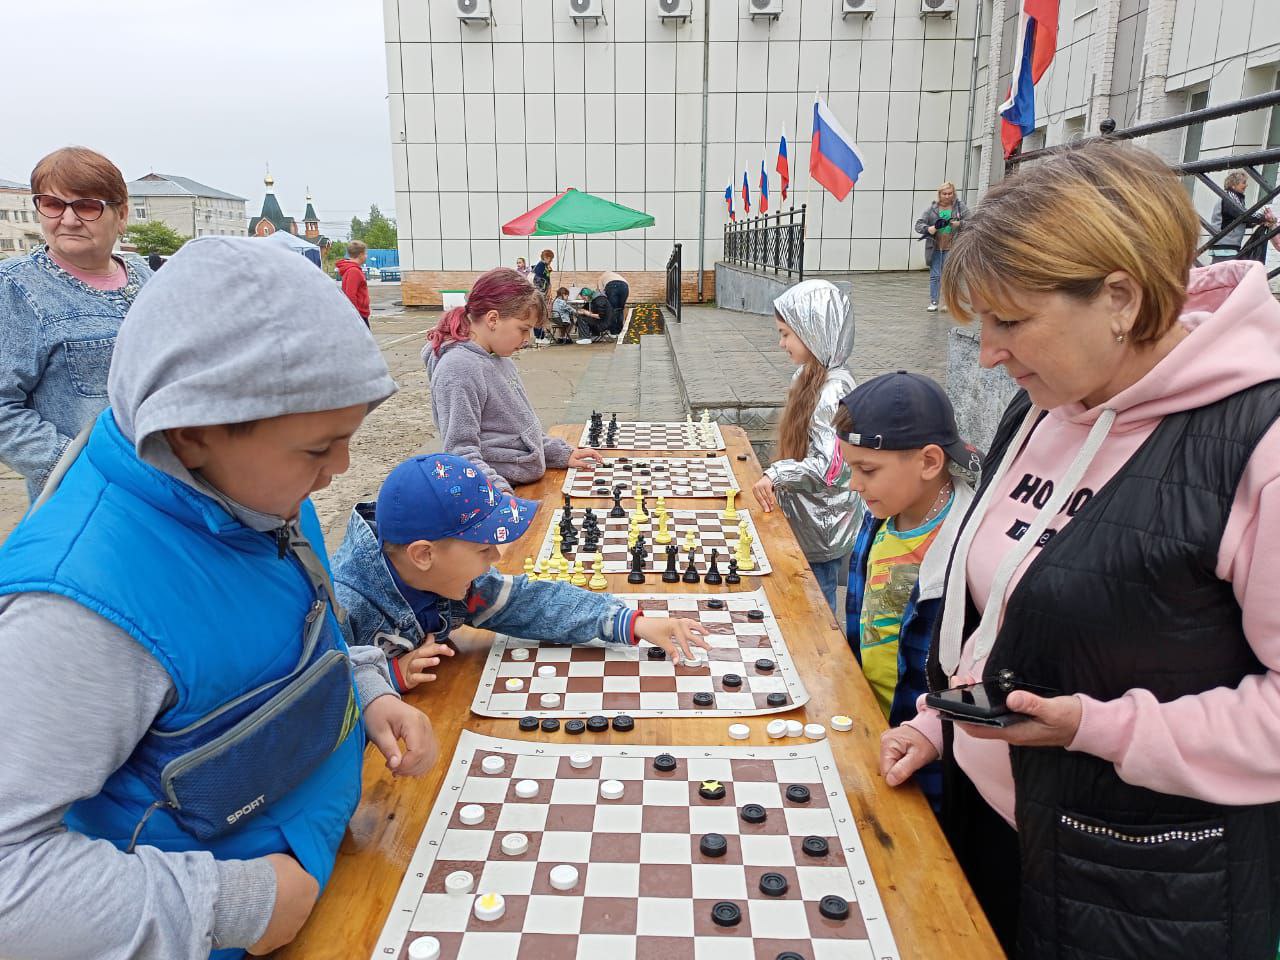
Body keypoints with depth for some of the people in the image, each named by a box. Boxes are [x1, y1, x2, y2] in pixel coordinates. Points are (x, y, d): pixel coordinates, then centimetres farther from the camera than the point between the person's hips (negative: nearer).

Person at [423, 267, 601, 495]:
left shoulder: (499, 359, 13)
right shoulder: (459, 369, -14)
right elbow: (461, 449, -19)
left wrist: (563, 454, 16)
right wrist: (498, 493, -30)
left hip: (526, 486, 8)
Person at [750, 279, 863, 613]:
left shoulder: (832, 392, -23)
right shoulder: (812, 377, 5)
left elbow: (829, 469, -26)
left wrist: (776, 474, -19)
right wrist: (779, 480, 9)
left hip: (820, 535, -8)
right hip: (806, 523, 9)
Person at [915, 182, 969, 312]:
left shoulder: (960, 206, 2)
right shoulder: (931, 208, 2)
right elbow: (918, 224, -1)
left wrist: (959, 224, -16)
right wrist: (928, 229, -21)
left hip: (951, 248, -1)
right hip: (935, 247, 1)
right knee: (934, 276, 3)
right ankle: (933, 303, 9)